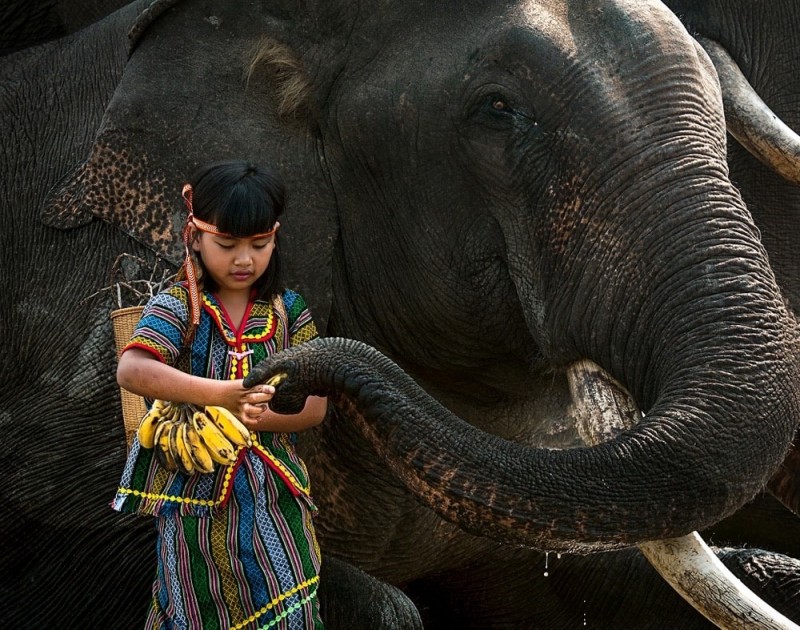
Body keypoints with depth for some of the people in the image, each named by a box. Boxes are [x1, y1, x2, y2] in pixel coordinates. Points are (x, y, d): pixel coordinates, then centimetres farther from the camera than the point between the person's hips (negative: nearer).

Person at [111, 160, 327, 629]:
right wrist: (221, 394, -34)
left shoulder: (288, 312, 3)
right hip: (198, 490, -2)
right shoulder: (178, 306, -7)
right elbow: (131, 371, -25)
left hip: (273, 497, 2)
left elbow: (314, 407, -1)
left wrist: (250, 416, -17)